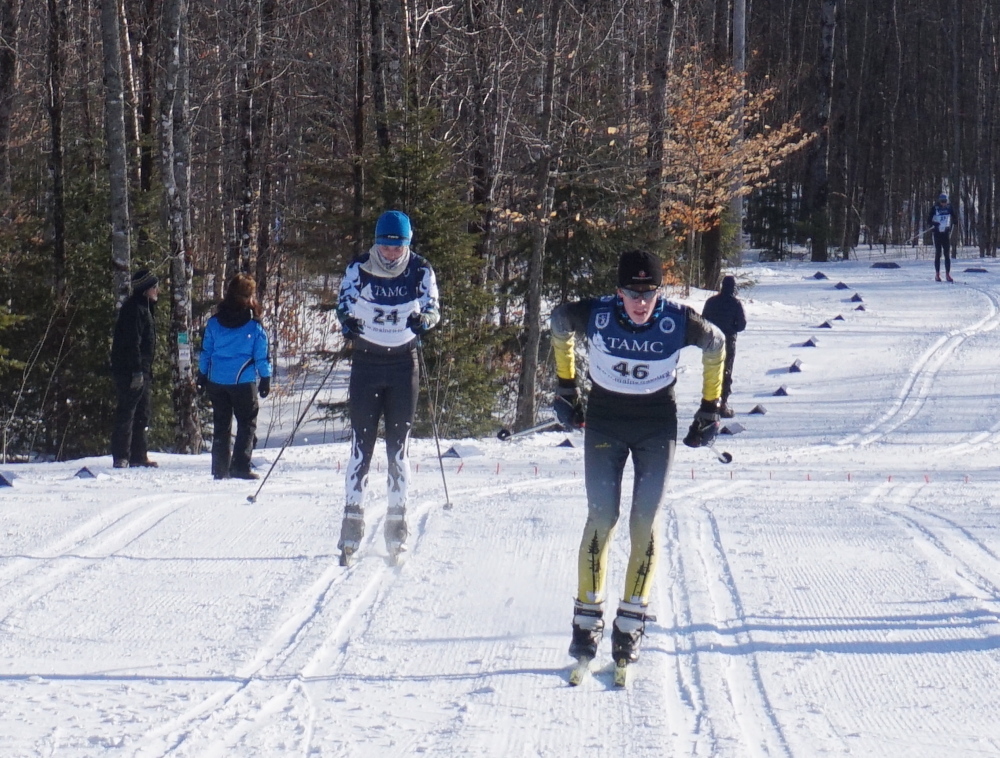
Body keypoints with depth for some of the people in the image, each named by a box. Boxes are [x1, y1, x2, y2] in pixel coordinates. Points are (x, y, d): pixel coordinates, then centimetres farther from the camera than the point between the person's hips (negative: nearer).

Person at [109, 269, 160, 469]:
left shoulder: (145, 308, 20)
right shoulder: (134, 309, -13)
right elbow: (132, 342, -20)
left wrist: (147, 373, 21)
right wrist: (137, 371, -24)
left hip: (141, 372, 10)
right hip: (129, 371, -10)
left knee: (142, 414, 13)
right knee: (127, 414, -9)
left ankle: (139, 456, 17)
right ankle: (121, 457, -8)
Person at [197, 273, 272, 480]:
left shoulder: (214, 322, 2)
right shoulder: (254, 326, -8)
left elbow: (205, 352, 9)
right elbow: (262, 356, -3)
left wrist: (202, 376, 17)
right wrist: (265, 379, 7)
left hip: (217, 381, 4)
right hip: (244, 381, -4)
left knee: (221, 425, 12)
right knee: (247, 424, 4)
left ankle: (220, 468, 11)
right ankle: (241, 467, -5)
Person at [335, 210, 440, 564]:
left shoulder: (420, 272, -4)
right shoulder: (359, 270, -5)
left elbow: (433, 309, 0)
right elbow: (344, 305, 0)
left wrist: (424, 320, -23)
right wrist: (347, 322, -23)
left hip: (403, 363, 0)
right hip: (366, 362, 0)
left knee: (398, 444, 2)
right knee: (361, 442, -3)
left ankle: (396, 527, 7)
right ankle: (352, 524, -2)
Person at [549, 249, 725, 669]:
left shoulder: (678, 322, -19)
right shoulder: (593, 315, -19)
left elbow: (715, 345, 2)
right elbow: (559, 325, 4)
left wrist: (710, 409, 7)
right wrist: (565, 386, 11)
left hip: (657, 426, 0)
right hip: (604, 421, 0)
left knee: (646, 522, -5)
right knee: (601, 518, -7)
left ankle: (630, 625, 2)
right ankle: (587, 619, 3)